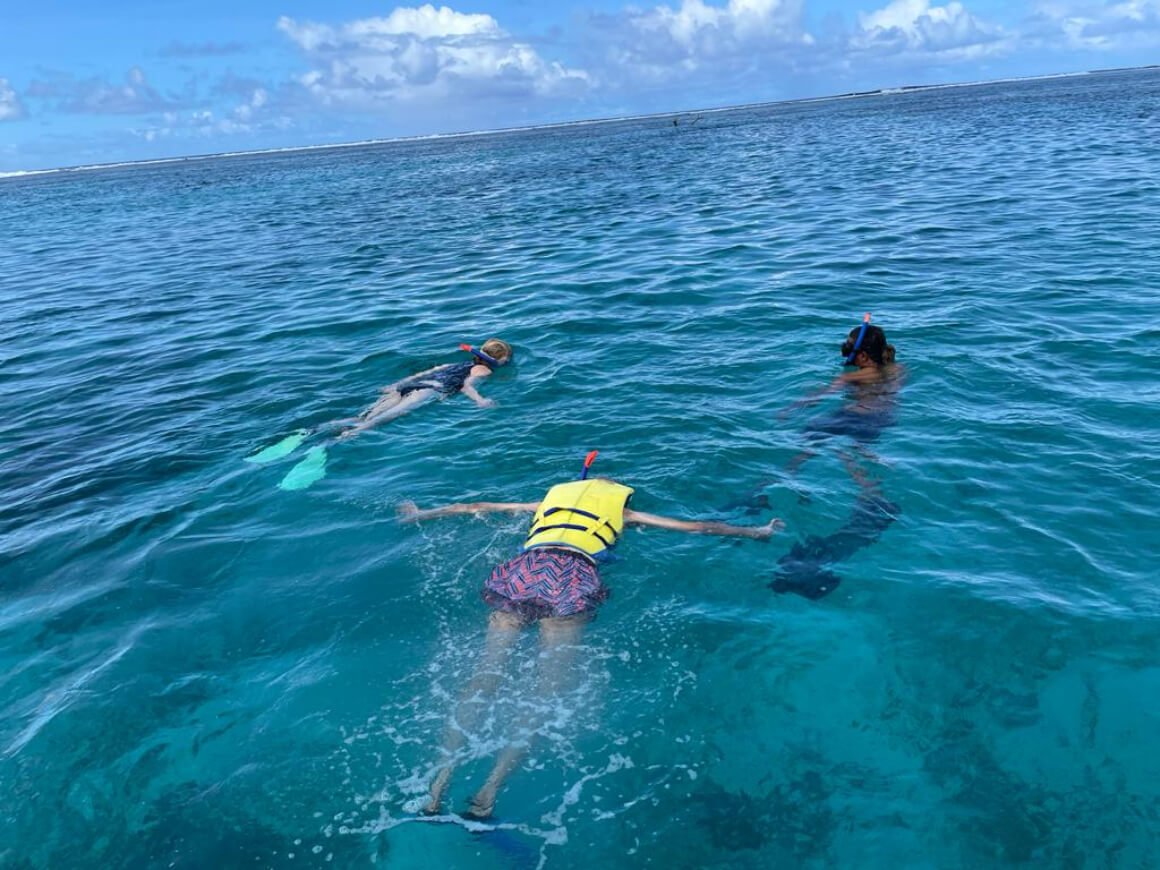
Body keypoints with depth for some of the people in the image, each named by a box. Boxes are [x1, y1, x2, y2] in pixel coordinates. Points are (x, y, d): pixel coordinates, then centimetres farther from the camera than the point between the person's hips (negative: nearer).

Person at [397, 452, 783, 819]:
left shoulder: (554, 495, 37)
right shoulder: (622, 509, 31)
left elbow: (477, 507, 44)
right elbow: (696, 527, 36)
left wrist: (422, 515, 56)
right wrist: (756, 531, 49)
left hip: (524, 568, 3)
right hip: (572, 576, -3)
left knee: (484, 675, -6)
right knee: (547, 688, -8)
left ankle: (439, 782, -21)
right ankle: (490, 788, -25)